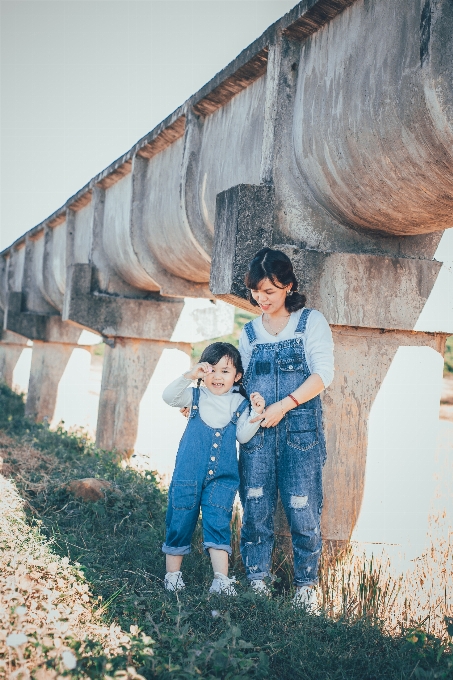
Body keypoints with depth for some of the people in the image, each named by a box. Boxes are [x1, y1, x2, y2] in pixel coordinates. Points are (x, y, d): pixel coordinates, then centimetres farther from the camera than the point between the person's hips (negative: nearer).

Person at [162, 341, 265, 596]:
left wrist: (255, 414, -15)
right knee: (180, 524, 7)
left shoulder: (240, 403, 6)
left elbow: (243, 436, -1)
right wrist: (189, 376, -24)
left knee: (218, 525, -5)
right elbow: (169, 396, -12)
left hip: (222, 478, 0)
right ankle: (172, 575, 21)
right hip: (188, 475, 0)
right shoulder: (195, 396, 5)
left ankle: (221, 581, -4)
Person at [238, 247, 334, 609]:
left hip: (300, 430, -3)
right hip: (257, 431, 3)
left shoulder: (312, 322, 2)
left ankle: (306, 584, 15)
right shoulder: (249, 332, 15)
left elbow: (324, 373, -7)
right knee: (256, 509, 3)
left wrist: (283, 405, -15)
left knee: (303, 511, -2)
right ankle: (257, 580, 17)